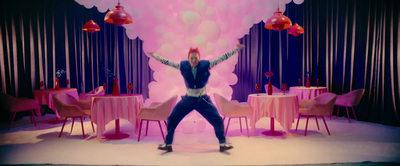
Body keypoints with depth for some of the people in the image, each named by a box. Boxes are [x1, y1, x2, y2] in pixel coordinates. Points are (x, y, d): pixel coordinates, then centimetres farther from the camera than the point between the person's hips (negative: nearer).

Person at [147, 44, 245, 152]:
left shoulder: (206, 65, -9)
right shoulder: (183, 66, -6)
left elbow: (223, 57, -7)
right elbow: (167, 62, 4)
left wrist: (236, 49, -7)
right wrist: (154, 55, 8)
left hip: (203, 100, -1)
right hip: (188, 99, 1)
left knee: (218, 120, -8)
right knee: (172, 119, -3)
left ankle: (222, 143, 14)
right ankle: (168, 144, 15)